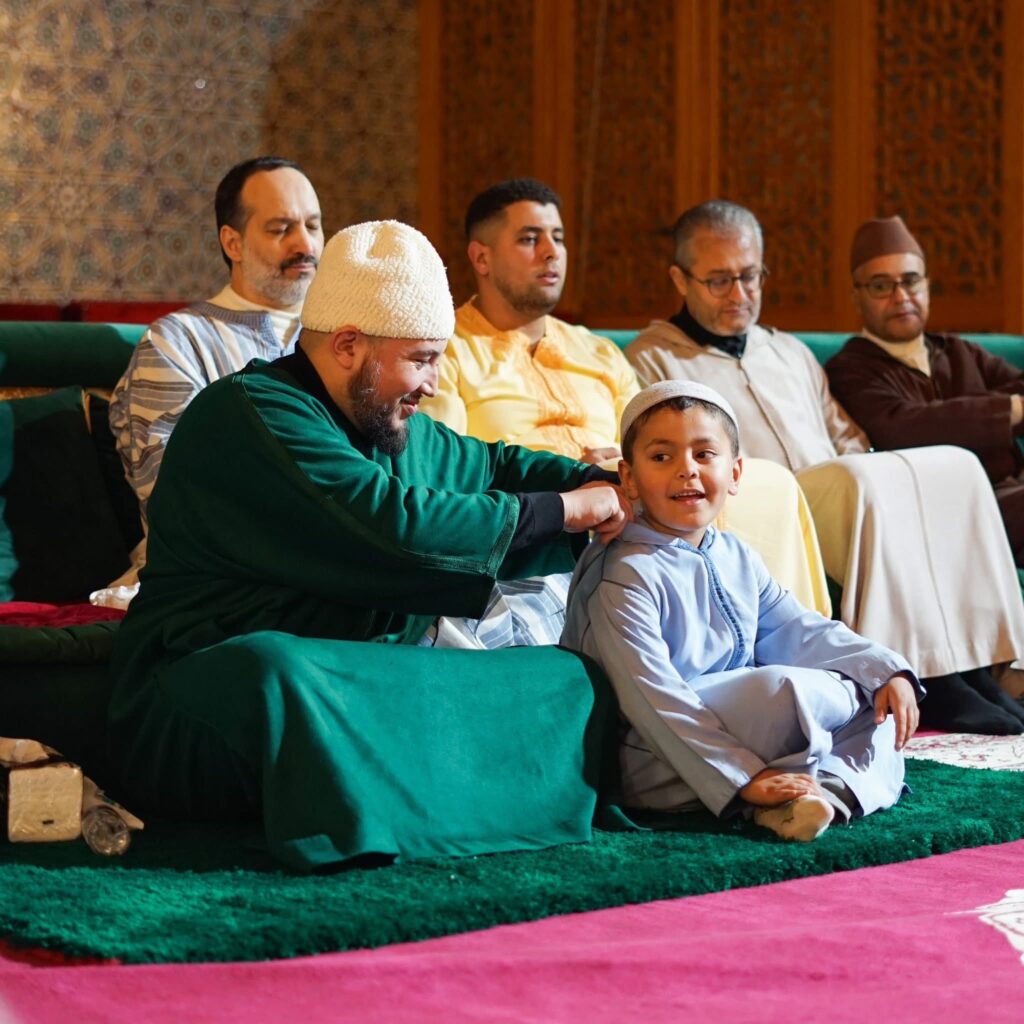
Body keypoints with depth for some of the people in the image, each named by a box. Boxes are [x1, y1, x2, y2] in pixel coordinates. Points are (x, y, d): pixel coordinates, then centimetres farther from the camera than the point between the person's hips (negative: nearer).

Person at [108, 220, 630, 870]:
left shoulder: (395, 426, 17)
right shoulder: (248, 415, -13)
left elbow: (494, 467, 32)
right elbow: (390, 523, -25)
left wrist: (598, 484, 9)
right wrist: (564, 509, -15)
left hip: (369, 688, 8)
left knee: (573, 678, -7)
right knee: (279, 672, -43)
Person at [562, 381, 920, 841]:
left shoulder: (737, 559, 12)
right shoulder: (626, 576, -16)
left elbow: (800, 632, 16)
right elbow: (653, 701, -23)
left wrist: (888, 673, 0)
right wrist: (744, 778, -28)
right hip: (660, 765, -9)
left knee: (881, 706, 5)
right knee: (780, 688, -33)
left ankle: (833, 786, -22)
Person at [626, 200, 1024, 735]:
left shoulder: (790, 352, 29)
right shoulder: (650, 360, 8)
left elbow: (849, 444, 28)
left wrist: (879, 485, 3)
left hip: (840, 509, 6)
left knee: (956, 466, -19)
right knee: (859, 479, -34)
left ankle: (972, 666, -27)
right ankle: (923, 682, -34)